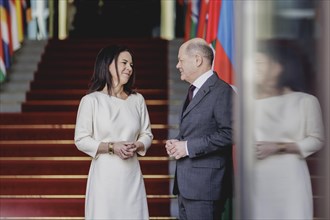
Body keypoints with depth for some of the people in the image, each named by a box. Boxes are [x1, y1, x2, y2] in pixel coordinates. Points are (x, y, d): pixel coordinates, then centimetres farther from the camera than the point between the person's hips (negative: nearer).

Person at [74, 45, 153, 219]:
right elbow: (81, 140, -4)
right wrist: (112, 147, -15)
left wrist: (136, 146, -8)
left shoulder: (137, 100, 6)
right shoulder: (91, 100, -5)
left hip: (132, 174, 3)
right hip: (104, 174, -3)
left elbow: (147, 135, 13)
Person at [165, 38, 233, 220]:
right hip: (186, 184, 9)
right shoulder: (195, 90, 19)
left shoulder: (221, 91, -12)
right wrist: (177, 143, 5)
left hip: (205, 184, -9)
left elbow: (229, 133, -21)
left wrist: (188, 147, -18)